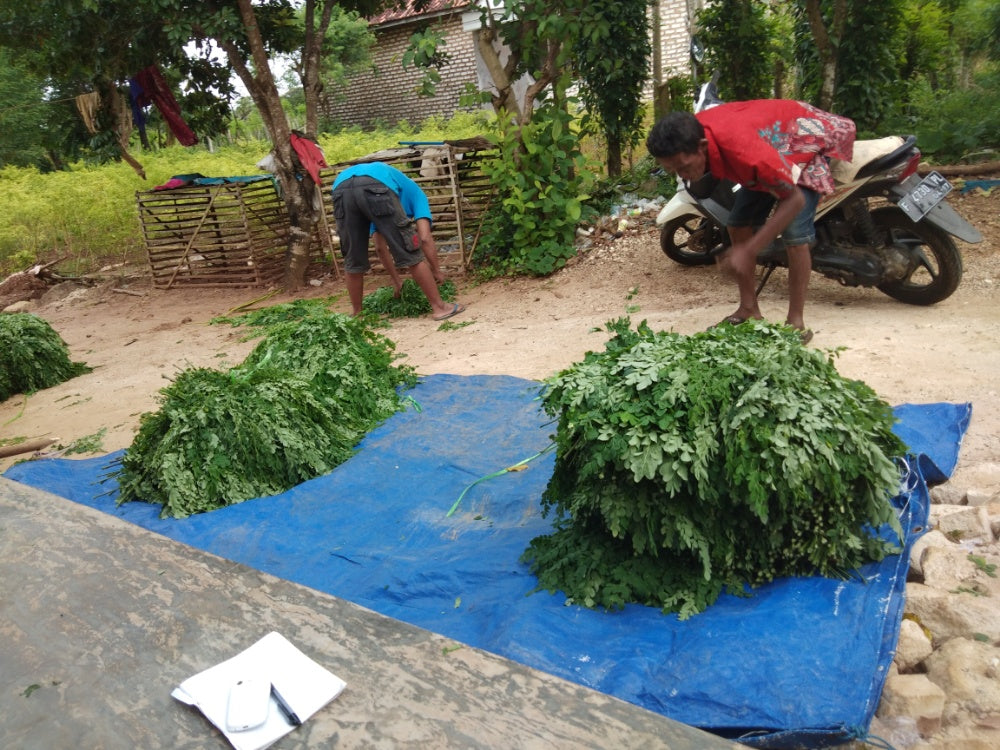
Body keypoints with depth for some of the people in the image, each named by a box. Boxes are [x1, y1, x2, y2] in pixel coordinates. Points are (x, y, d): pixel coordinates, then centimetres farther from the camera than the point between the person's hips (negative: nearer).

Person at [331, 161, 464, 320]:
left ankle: (356, 314, 32)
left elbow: (381, 248, 45)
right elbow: (425, 238, 18)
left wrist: (397, 282, 50)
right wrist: (436, 271, 29)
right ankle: (439, 307, 15)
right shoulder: (415, 193, 34)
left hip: (340, 187, 5)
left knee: (352, 260, 21)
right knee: (410, 252, 9)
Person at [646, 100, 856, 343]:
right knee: (738, 227, -1)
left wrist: (748, 251, -39)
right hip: (774, 139, 7)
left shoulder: (742, 148, -44)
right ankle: (749, 310, 9)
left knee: (795, 234, -19)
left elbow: (794, 198, -35)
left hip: (809, 138, -7)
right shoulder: (690, 135, -23)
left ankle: (796, 322, -8)